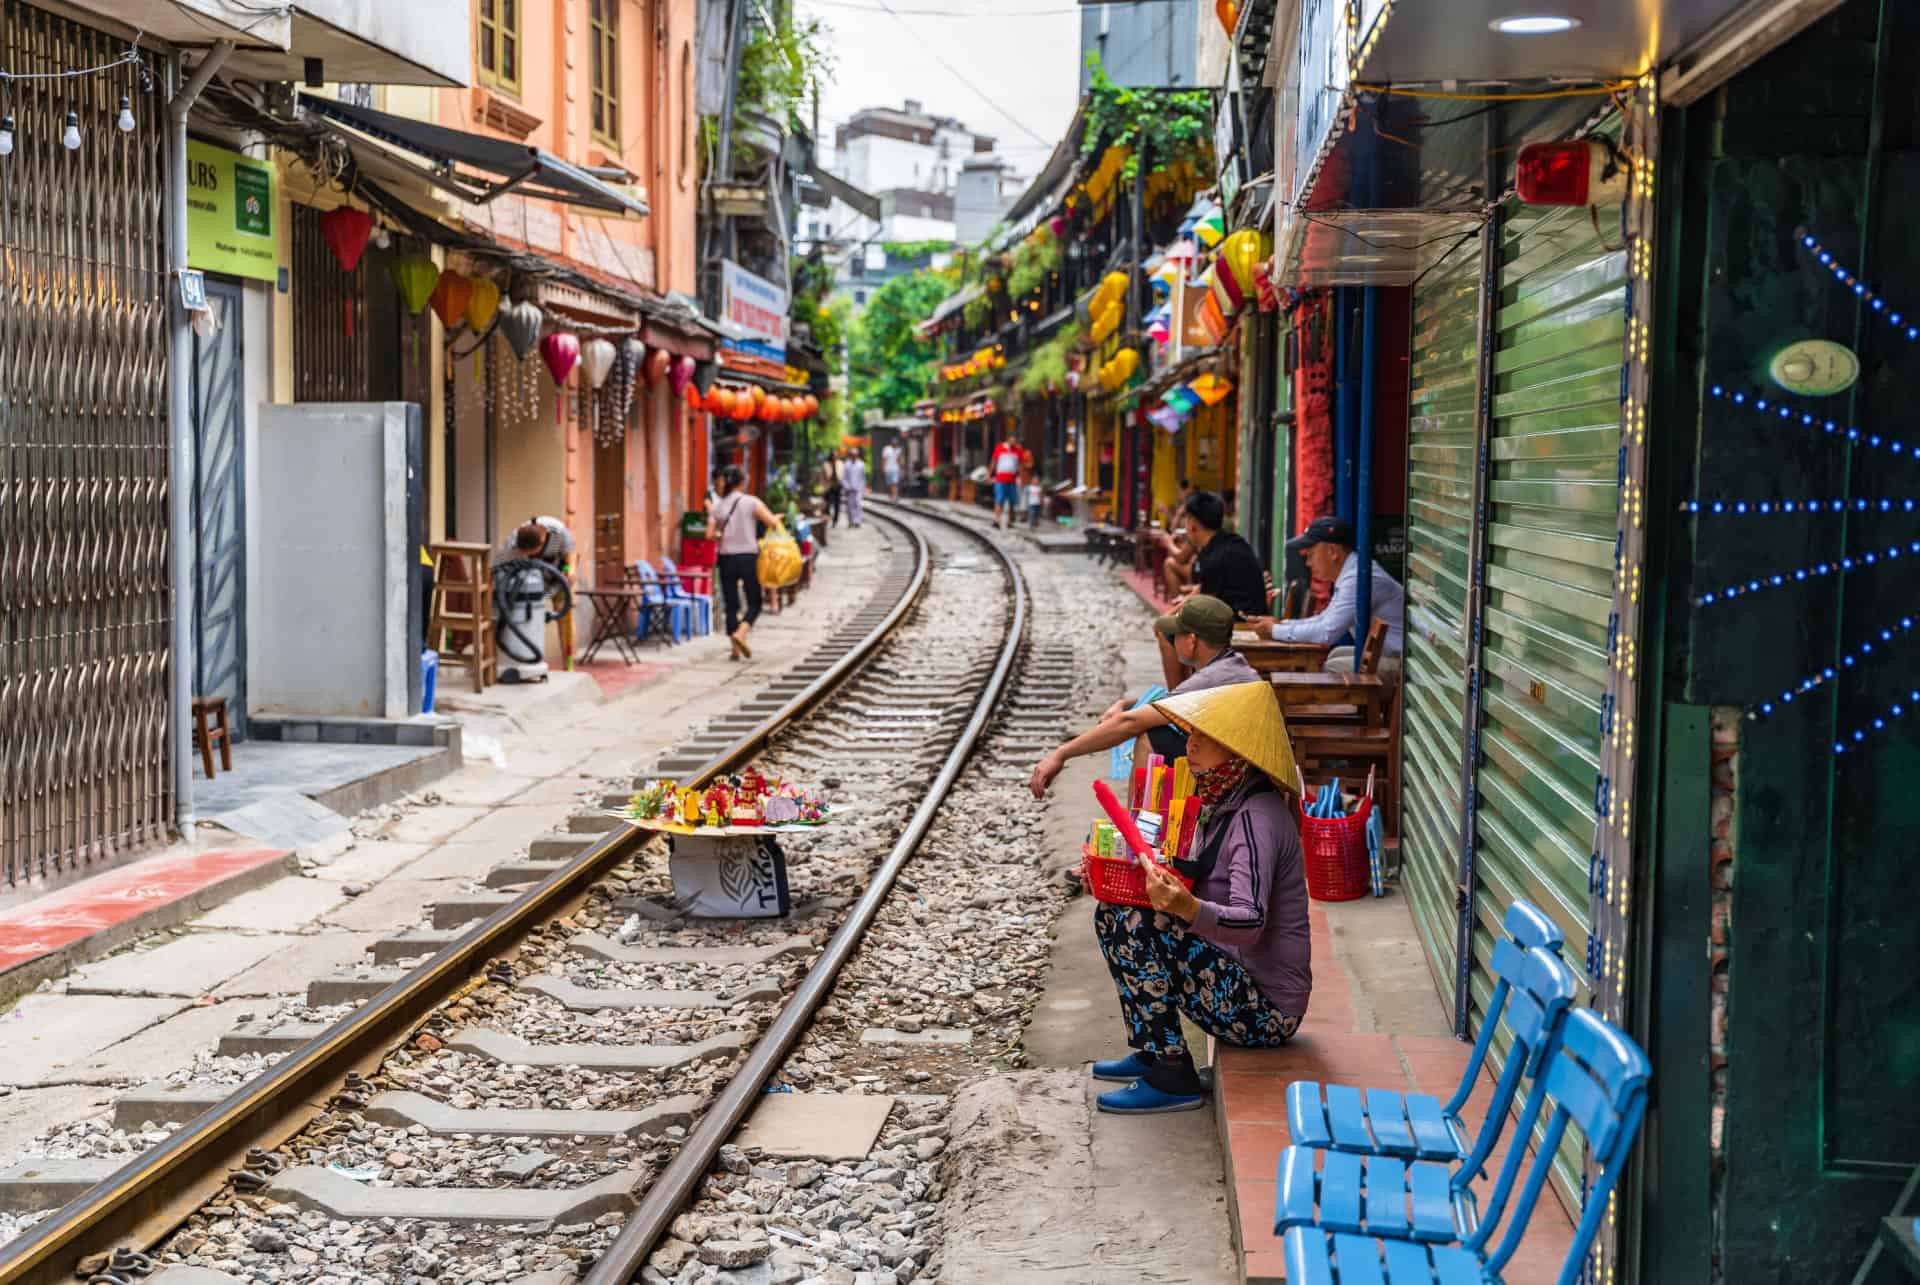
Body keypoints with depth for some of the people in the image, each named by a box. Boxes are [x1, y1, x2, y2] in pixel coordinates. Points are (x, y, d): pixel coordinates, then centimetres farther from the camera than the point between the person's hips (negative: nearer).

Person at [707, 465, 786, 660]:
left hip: (726, 558, 3)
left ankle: (735, 648, 7)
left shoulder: (717, 505, 4)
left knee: (731, 604, 8)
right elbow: (773, 522, -12)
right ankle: (740, 634, -19)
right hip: (748, 557, -3)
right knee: (754, 603, 5)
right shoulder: (751, 502, -5)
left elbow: (710, 535, -1)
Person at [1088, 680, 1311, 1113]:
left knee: (1137, 926, -23)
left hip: (1266, 1008, -10)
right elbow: (1191, 886, 19)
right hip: (1229, 973, 10)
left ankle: (1173, 1079, -15)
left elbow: (1250, 922, -32)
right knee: (1112, 912, 7)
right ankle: (1151, 1052, 12)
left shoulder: (1257, 816, -21)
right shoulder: (1223, 802, 10)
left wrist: (1187, 908, -51)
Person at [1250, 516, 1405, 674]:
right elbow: (1326, 619, 22)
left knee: (1327, 668, -14)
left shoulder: (1357, 578, -22)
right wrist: (1280, 623, 10)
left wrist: (1275, 631, -12)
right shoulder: (1348, 573, 11)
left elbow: (1328, 632, -23)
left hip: (1397, 661, -10)